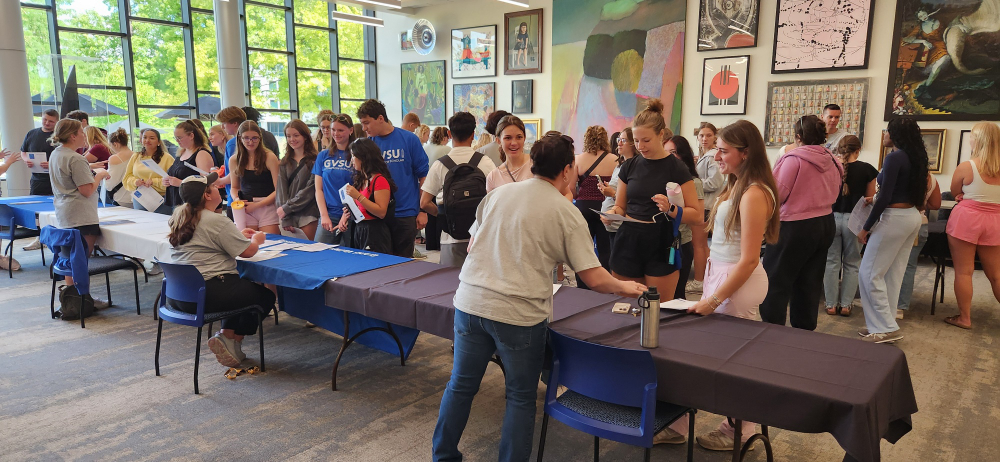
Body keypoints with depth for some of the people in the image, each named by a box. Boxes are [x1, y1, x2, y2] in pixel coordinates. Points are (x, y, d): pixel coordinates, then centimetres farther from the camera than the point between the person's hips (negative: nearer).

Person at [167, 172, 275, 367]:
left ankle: (226, 335, 17)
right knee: (266, 295, 6)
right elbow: (248, 251, -11)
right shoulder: (216, 221, -15)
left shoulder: (179, 218, 12)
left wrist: (239, 235, 24)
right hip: (206, 295, -9)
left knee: (240, 286, 29)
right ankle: (231, 338, 4)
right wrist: (256, 239, 11)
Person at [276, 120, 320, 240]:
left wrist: (287, 208, -10)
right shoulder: (284, 162, 12)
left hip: (308, 215, -4)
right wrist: (286, 220, -7)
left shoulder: (314, 161, -2)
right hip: (288, 215, 4)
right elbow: (281, 190, 4)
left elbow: (310, 189, -9)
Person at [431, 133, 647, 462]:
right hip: (518, 314, -4)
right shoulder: (567, 213, -5)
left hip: (470, 302, 5)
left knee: (461, 385, 18)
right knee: (521, 398, 13)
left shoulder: (497, 194, 8)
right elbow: (594, 279, -6)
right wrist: (624, 288, 13)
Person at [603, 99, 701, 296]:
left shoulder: (676, 168, -4)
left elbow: (697, 216, -5)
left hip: (661, 247, -3)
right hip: (628, 243, 3)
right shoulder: (629, 166, 7)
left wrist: (670, 209, -22)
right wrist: (613, 213, -6)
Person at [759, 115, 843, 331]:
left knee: (776, 281, -1)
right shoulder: (832, 161, 6)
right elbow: (834, 193, 16)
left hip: (796, 226, -8)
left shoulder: (794, 158, -16)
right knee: (810, 282, 15)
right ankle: (805, 329, 23)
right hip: (826, 224, 8)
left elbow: (777, 194, -17)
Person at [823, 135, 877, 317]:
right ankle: (846, 305, 15)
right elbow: (870, 198, 7)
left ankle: (831, 304, 12)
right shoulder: (867, 169, -3)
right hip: (853, 219, -1)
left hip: (831, 217, 1)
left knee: (832, 262, 9)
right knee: (851, 263, 12)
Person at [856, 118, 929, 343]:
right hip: (912, 216, 9)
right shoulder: (914, 158, 12)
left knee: (870, 273, -3)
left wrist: (866, 227, -14)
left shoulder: (894, 157, -16)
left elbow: (885, 197, -20)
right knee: (893, 274, 12)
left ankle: (887, 328, -2)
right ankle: (885, 325, 17)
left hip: (895, 218, -9)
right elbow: (915, 190, 18)